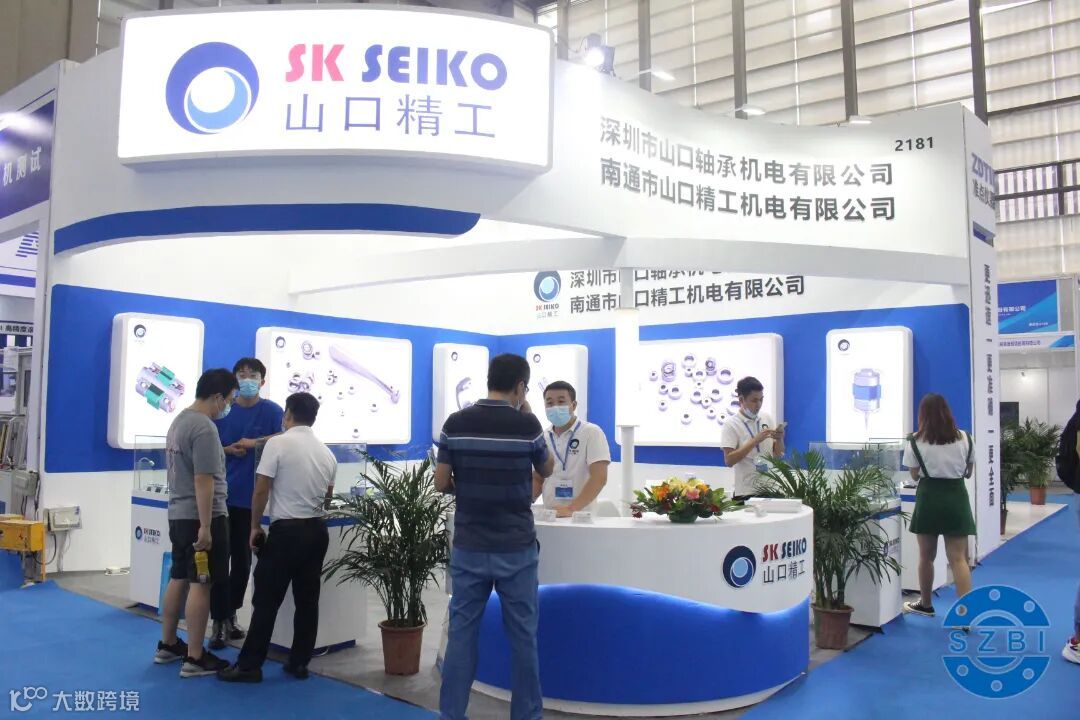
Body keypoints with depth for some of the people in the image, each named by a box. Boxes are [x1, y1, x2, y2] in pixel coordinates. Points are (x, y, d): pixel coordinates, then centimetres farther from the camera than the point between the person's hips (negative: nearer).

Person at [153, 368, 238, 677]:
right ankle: (195, 659, 0)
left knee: (178, 579, 17)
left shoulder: (179, 420, 13)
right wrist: (205, 527, -23)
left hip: (178, 514, 10)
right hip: (202, 517, -10)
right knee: (200, 585, -5)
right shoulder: (205, 428, -19)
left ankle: (167, 646, 28)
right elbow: (203, 481, -23)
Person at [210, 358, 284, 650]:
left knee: (243, 560, 12)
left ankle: (232, 613, 29)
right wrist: (227, 449, -13)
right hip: (221, 495, 0)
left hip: (253, 497, 0)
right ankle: (218, 621, 9)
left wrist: (255, 443, -16)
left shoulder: (272, 411, -2)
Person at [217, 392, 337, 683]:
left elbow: (261, 490, -10)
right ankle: (299, 663, 16)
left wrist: (255, 526, 2)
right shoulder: (327, 452, 10)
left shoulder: (278, 444, -8)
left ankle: (250, 665, 6)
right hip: (318, 530, 6)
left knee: (267, 600, 1)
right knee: (307, 600, 10)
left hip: (286, 531, -6)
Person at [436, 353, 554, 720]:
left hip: (469, 547, 2)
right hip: (516, 548, -2)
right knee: (522, 635, 10)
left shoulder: (456, 423, -3)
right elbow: (546, 470, 9)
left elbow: (441, 483, 0)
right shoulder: (527, 424, -9)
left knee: (462, 633, 10)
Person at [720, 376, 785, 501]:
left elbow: (778, 455, 11)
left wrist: (779, 439, -9)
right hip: (746, 491, -4)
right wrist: (755, 441, -21)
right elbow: (729, 461, -16)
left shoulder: (767, 418, 6)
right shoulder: (731, 424, -8)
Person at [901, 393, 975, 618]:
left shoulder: (916, 441, -5)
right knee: (958, 558, 1)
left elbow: (915, 475, 1)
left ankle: (925, 605, 27)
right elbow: (968, 472, 12)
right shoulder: (965, 438, 2)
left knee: (926, 556, 13)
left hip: (929, 497, -2)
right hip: (956, 496, 2)